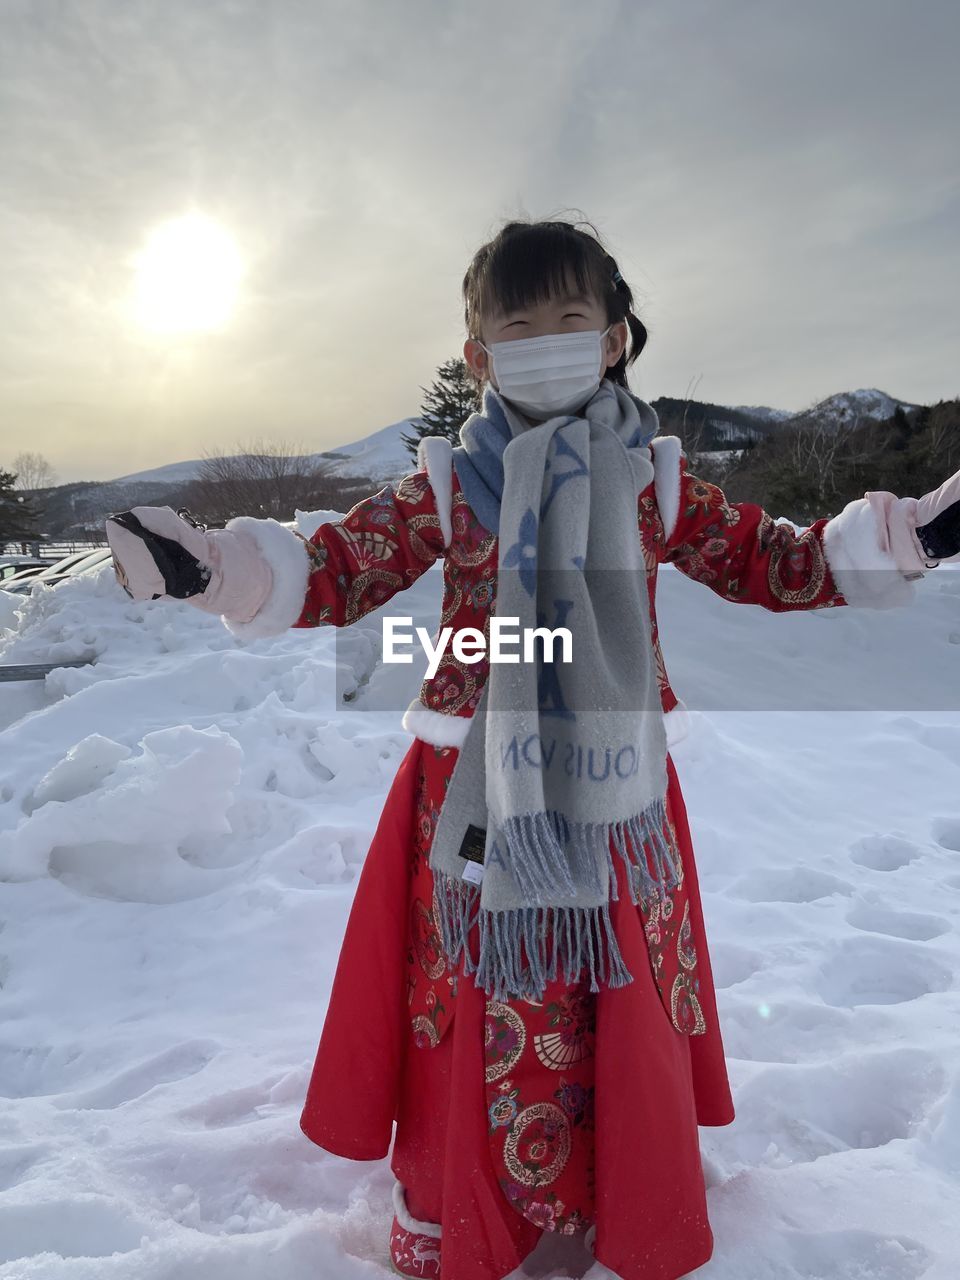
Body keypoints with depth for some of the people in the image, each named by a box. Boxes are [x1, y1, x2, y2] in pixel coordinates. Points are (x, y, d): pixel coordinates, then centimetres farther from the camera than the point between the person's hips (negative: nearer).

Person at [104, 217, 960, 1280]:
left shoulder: (655, 480, 5)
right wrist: (219, 567, -20)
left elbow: (768, 562, 9)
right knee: (479, 1012, 8)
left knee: (632, 1007, 14)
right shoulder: (447, 484, 0)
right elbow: (338, 569, -5)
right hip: (479, 793, -1)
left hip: (617, 794, 2)